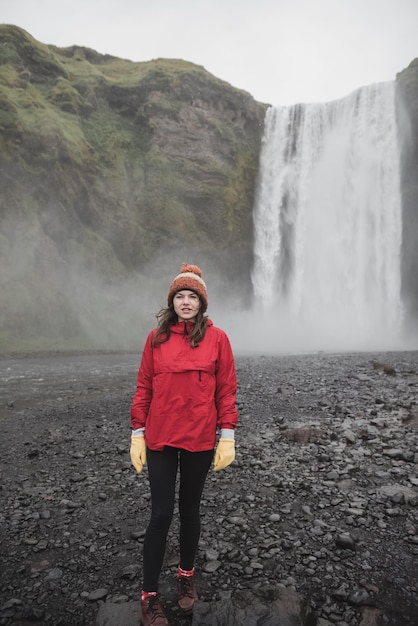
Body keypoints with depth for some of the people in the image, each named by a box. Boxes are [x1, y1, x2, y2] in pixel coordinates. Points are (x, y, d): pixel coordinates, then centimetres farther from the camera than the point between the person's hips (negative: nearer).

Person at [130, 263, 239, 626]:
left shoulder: (216, 337, -4)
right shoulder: (156, 338, 0)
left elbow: (227, 389, -3)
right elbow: (144, 388, 2)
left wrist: (227, 436, -6)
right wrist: (137, 434, 1)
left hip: (200, 439, 0)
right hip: (160, 439, 0)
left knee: (190, 509, 16)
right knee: (161, 513, 5)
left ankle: (187, 575, 41)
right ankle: (149, 595, 23)